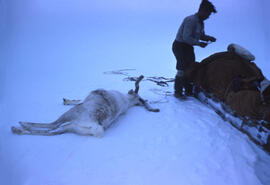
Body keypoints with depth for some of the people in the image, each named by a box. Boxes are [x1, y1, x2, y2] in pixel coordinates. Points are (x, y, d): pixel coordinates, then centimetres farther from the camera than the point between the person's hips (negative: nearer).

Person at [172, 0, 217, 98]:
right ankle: (178, 92, 1)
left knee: (190, 69, 12)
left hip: (188, 47, 10)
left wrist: (209, 38, 0)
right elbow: (186, 37, -29)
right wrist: (199, 43, -27)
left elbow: (201, 35, 18)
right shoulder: (191, 20, -22)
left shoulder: (200, 22, 9)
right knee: (182, 70, -10)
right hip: (180, 46, -10)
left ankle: (188, 91, 23)